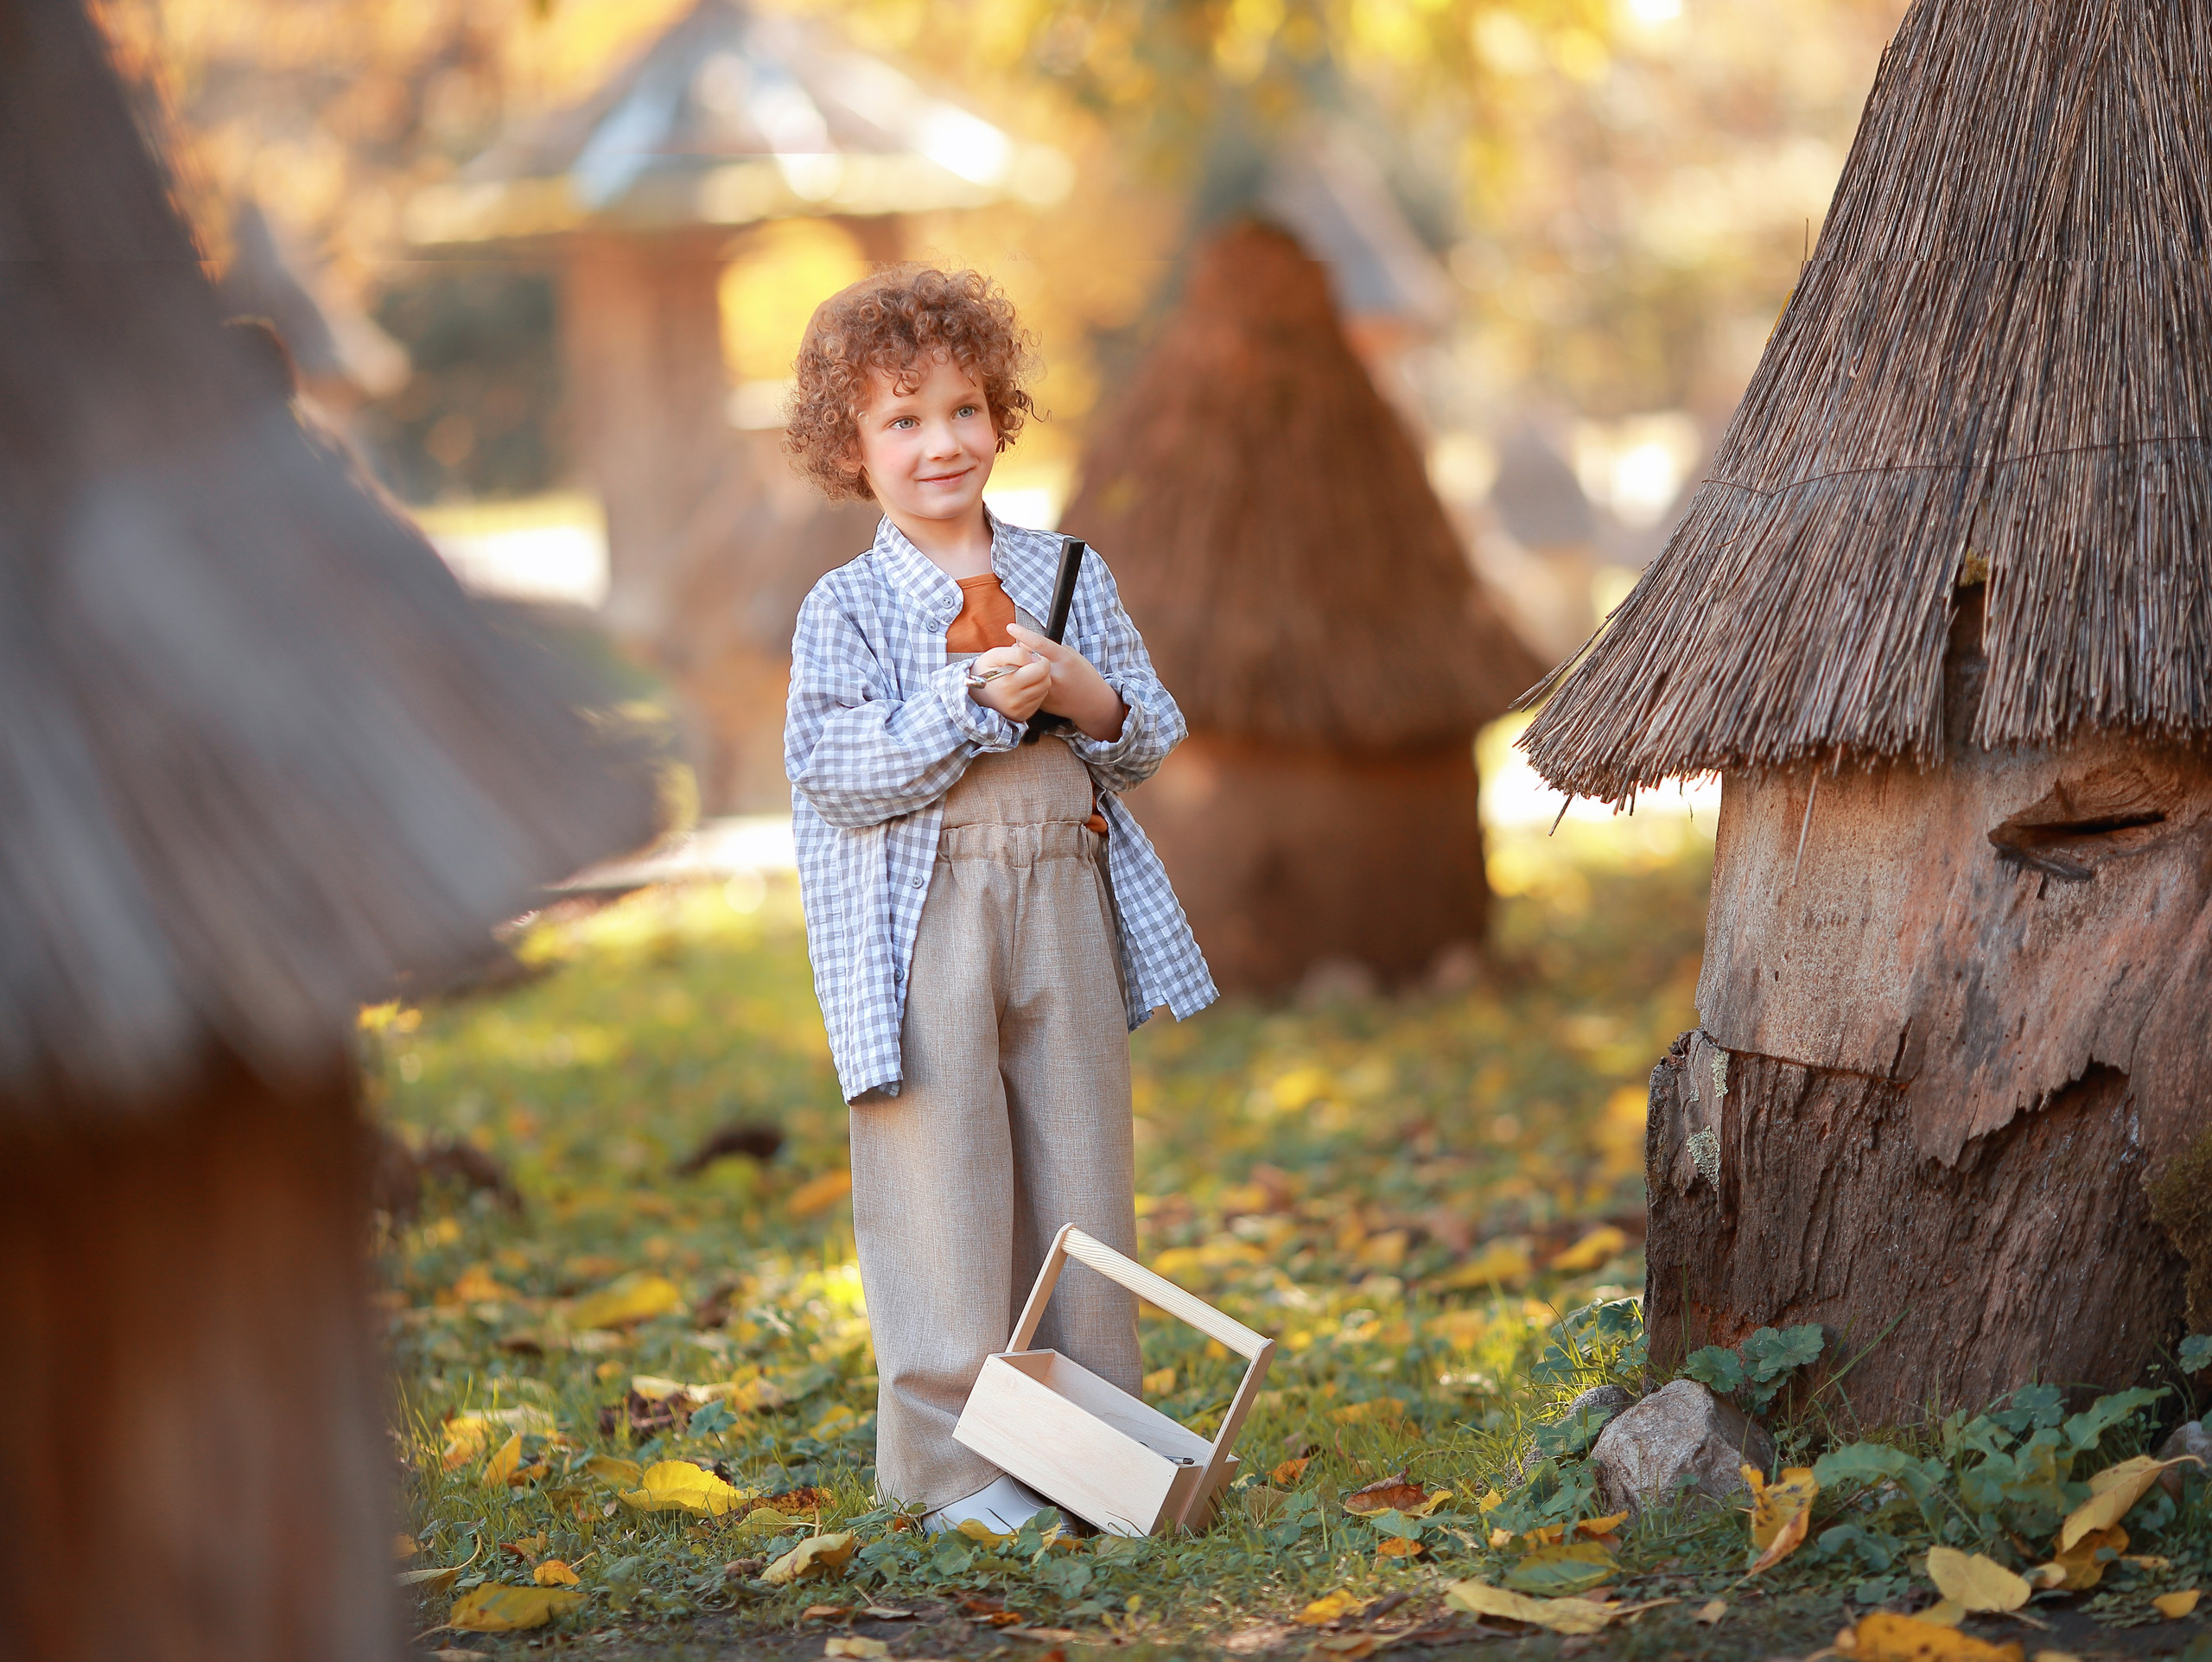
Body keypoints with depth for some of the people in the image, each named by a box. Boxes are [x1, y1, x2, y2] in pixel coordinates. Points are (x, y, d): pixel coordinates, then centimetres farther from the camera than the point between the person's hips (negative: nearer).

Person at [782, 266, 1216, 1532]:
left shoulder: (1069, 575, 11)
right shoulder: (847, 609, -1)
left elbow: (1151, 738, 11)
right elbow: (836, 773, -13)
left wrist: (1079, 691, -10)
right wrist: (978, 697, -17)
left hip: (1066, 901, 4)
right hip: (926, 919, -4)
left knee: (1082, 1176, 9)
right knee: (945, 1180, -2)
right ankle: (953, 1459, 6)